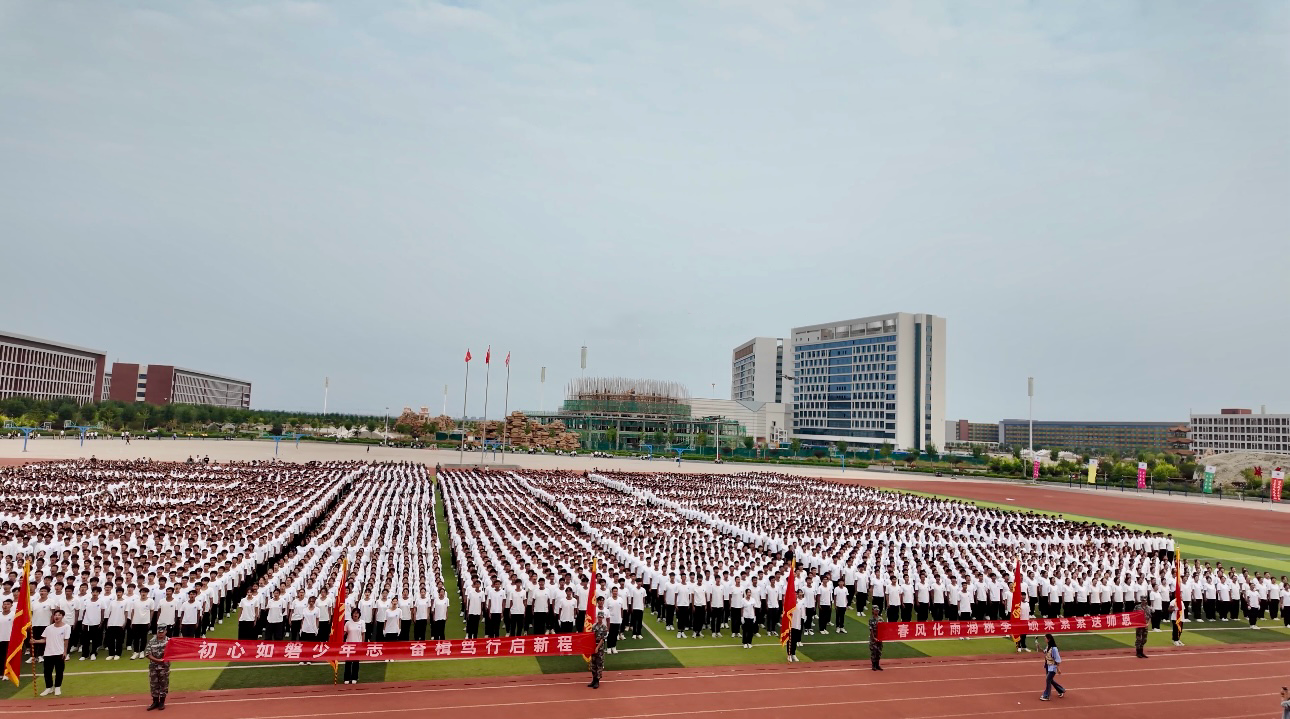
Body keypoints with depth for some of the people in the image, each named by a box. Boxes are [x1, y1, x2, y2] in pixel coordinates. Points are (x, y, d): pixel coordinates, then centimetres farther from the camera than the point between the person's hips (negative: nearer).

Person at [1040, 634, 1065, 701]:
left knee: (1048, 680, -6)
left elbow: (1057, 659, -19)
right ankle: (1061, 690, 37)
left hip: (1052, 667, -9)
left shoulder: (1054, 648, -23)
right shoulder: (1047, 647, 2)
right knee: (1050, 680, 17)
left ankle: (1046, 696, 2)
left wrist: (1058, 669, -16)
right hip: (1048, 666, 9)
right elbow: (1046, 654, 13)